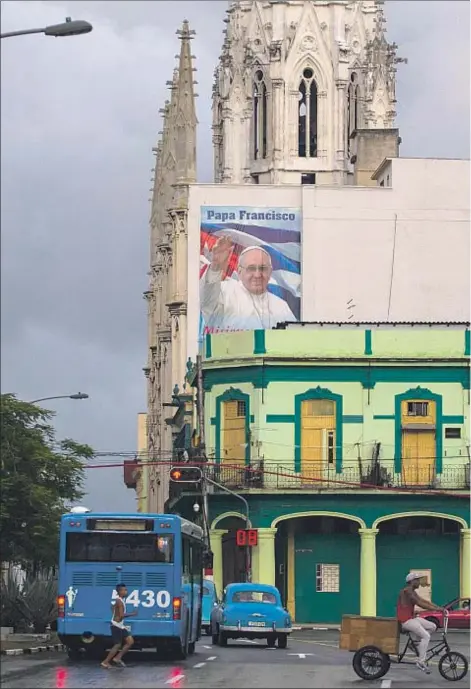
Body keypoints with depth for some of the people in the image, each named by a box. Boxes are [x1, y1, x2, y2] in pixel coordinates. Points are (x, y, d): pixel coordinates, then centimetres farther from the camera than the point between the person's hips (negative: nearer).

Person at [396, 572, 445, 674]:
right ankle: (421, 661, -20)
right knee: (426, 636, -21)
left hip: (411, 618, 10)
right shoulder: (407, 592, -17)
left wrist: (439, 607, 3)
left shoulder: (412, 592, 16)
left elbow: (424, 601, 14)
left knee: (433, 627, 7)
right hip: (405, 620, -10)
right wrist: (436, 609, -21)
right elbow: (420, 604, -23)